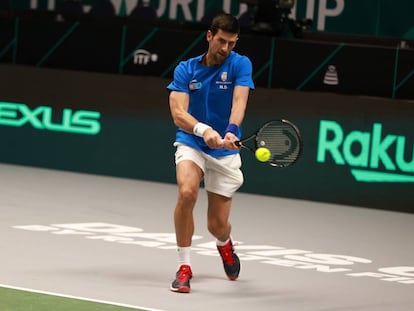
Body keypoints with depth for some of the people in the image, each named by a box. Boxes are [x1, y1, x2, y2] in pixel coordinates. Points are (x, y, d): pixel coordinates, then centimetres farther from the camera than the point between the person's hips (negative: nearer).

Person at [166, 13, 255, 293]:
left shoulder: (240, 65, -7)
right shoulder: (186, 70, -5)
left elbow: (239, 102, -22)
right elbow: (178, 113, -17)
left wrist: (231, 132, -42)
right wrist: (203, 130, -37)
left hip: (225, 152, 0)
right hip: (191, 144, 0)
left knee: (218, 225, 2)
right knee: (187, 192, -31)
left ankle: (225, 244, 43)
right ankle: (184, 267, -17)